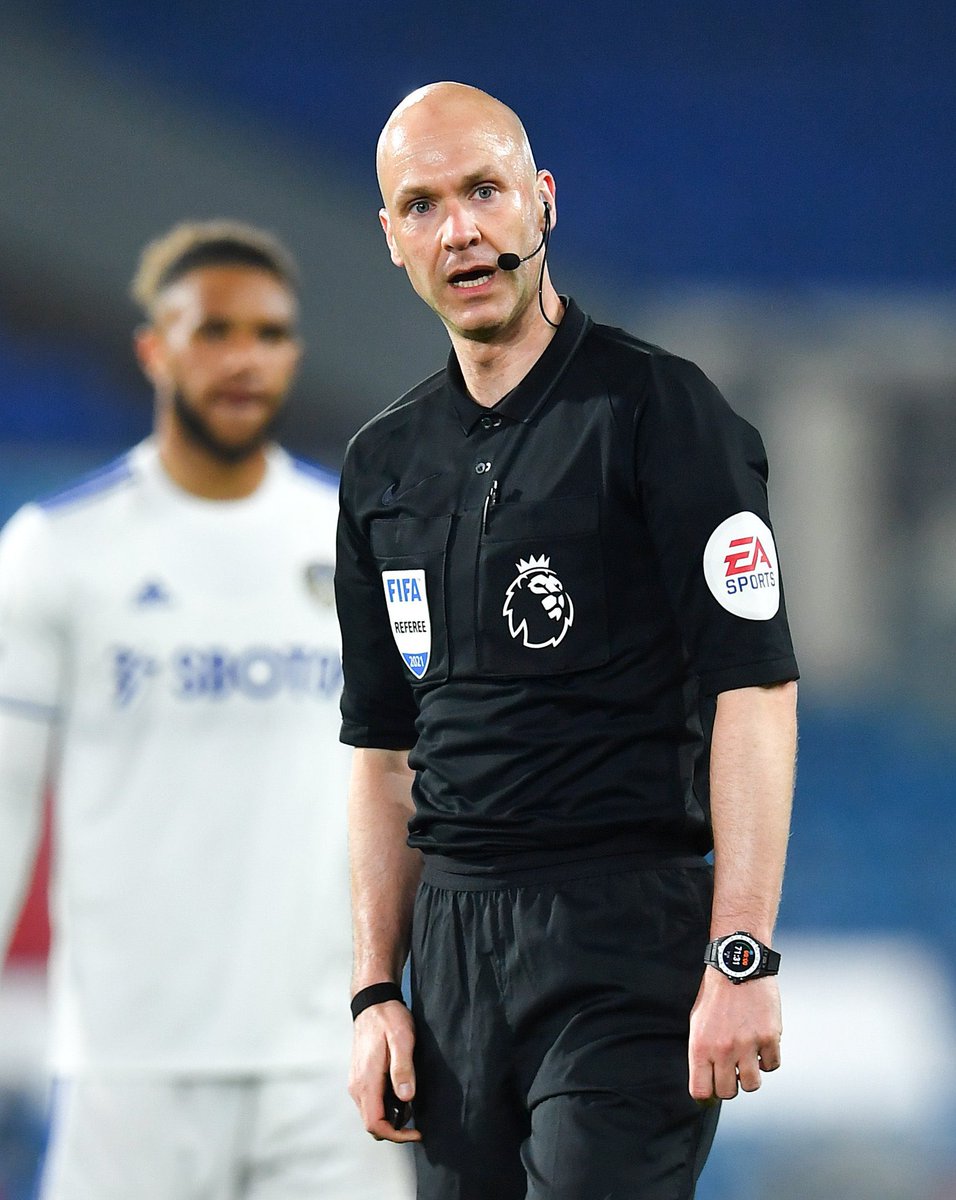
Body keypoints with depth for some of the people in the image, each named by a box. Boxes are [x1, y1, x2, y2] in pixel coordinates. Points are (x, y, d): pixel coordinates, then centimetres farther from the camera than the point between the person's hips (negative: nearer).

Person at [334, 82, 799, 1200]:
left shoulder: (658, 409, -5)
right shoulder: (386, 461, 14)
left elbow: (755, 686, -11)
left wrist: (739, 960, -19)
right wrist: (375, 992, 12)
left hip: (628, 935, -6)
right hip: (453, 940, 6)